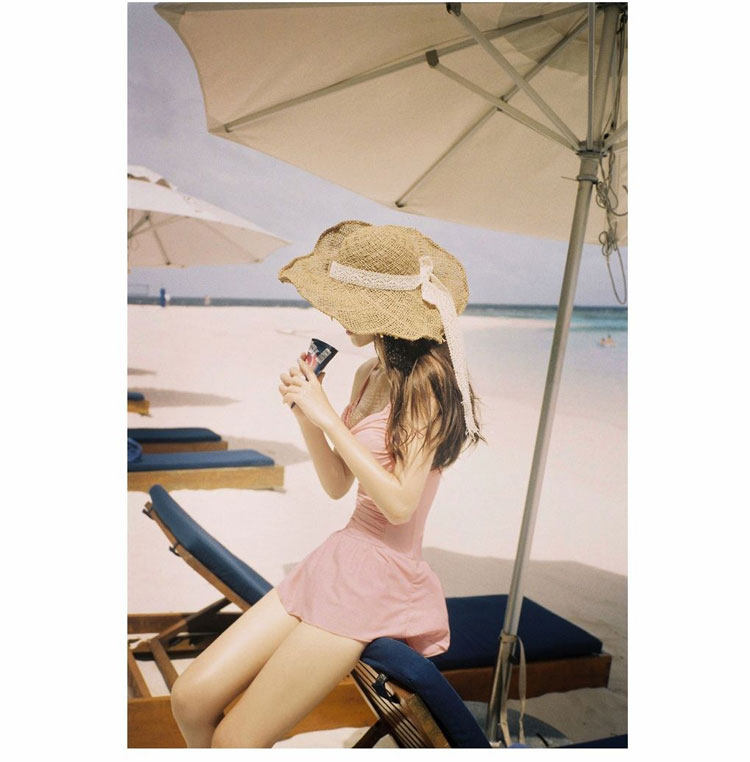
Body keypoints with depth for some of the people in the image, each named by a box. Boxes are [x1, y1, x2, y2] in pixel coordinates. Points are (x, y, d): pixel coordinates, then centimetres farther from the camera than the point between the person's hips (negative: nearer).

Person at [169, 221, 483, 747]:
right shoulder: (369, 376, 11)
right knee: (192, 699, 2)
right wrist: (306, 414, -3)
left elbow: (400, 502, -21)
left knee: (235, 740, -5)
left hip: (383, 576, -8)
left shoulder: (426, 378, -15)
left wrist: (329, 417, -17)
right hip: (339, 560, 8)